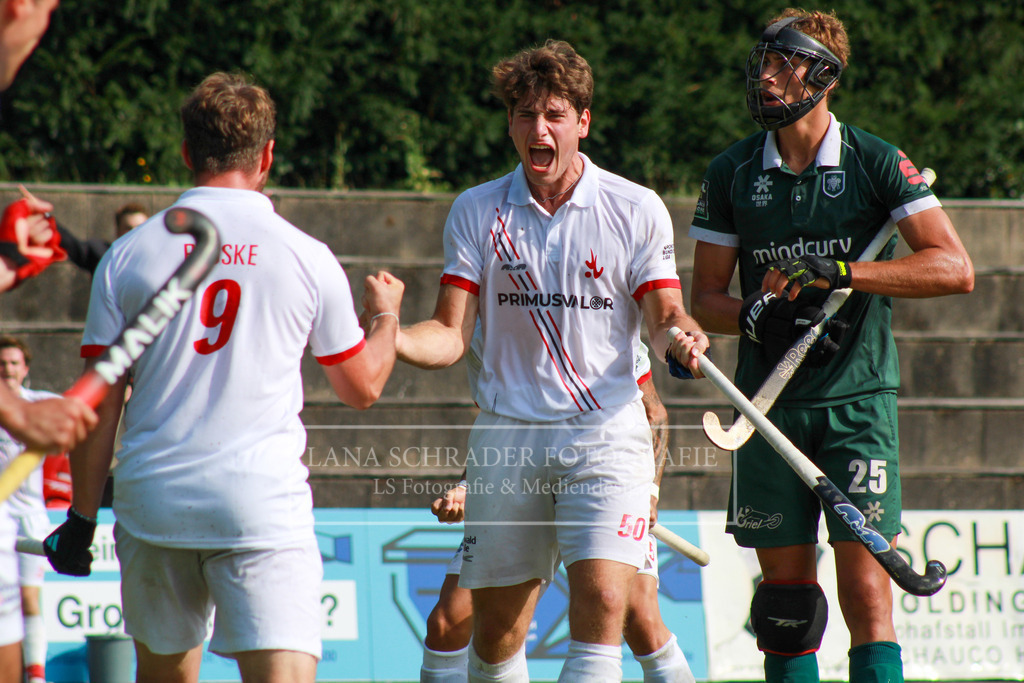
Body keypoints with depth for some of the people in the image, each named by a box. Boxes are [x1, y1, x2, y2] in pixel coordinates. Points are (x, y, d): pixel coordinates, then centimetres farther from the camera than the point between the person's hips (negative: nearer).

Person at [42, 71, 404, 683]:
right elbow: (363, 387, 14)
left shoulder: (128, 255, 2)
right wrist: (386, 314, 34)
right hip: (265, 506, -2)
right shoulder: (309, 258, 0)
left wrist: (83, 516, 12)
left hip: (152, 501, 2)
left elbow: (98, 407, 3)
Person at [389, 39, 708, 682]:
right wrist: (387, 338, -18)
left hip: (606, 430, -2)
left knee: (602, 598, -19)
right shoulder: (476, 211, 5)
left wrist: (681, 339, -20)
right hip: (507, 436, 2)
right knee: (495, 629, 4)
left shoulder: (637, 209, 1)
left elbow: (664, 316, 4)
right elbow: (452, 334, 2)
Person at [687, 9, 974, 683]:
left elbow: (955, 268, -10)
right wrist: (756, 317, -12)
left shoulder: (877, 163, -2)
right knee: (786, 595, 3)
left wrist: (840, 272, -19)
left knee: (866, 593, -11)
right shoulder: (732, 173, 6)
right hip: (770, 401, 3)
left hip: (859, 397, -2)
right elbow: (706, 298, 11)